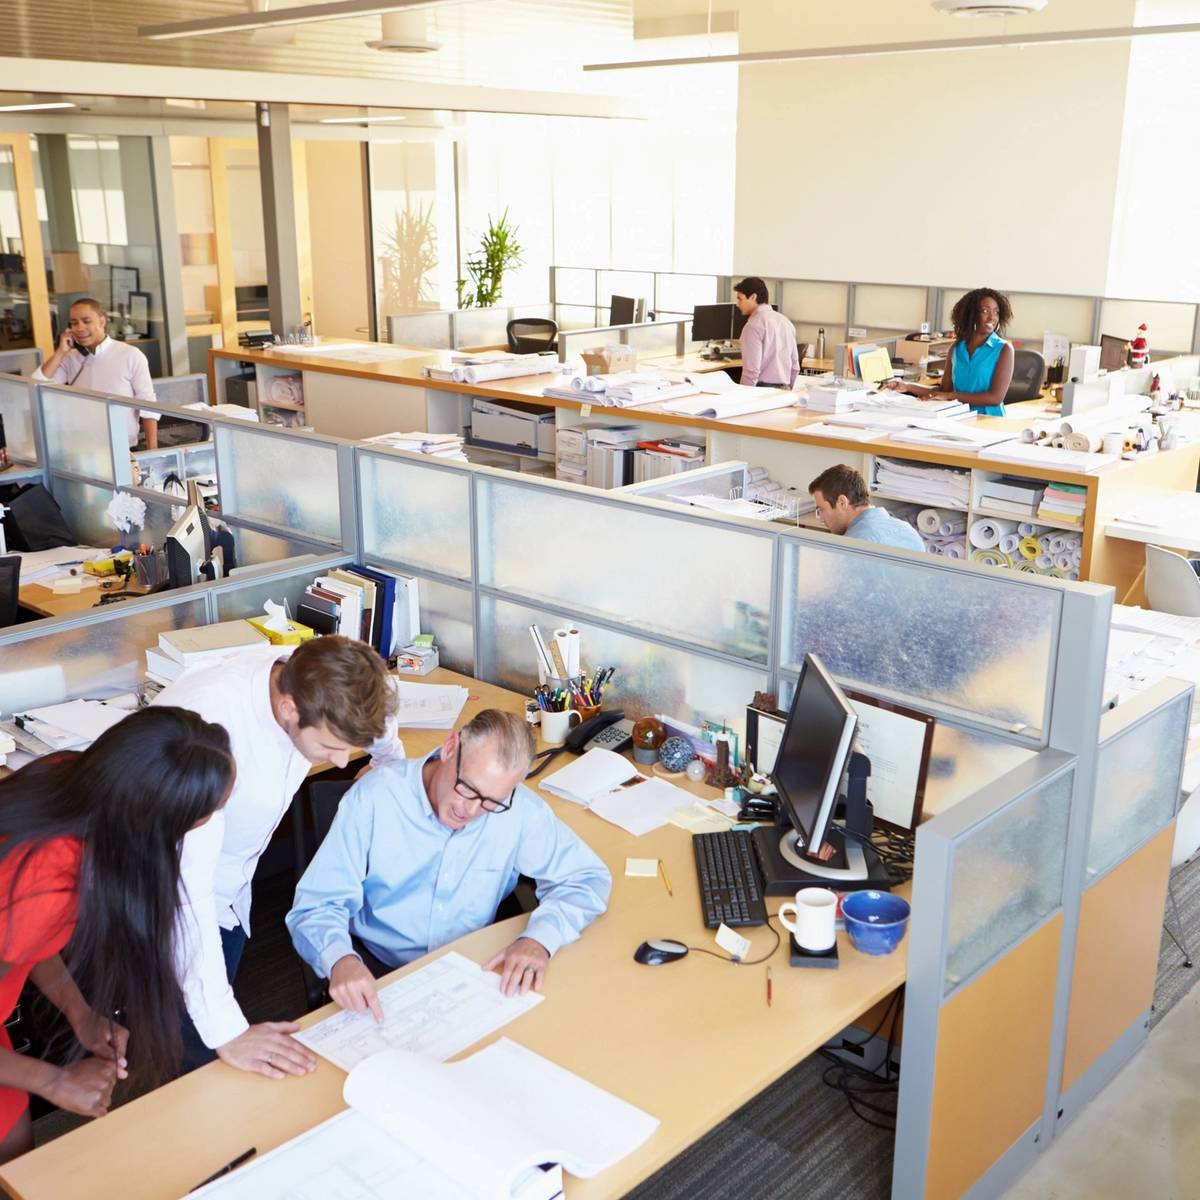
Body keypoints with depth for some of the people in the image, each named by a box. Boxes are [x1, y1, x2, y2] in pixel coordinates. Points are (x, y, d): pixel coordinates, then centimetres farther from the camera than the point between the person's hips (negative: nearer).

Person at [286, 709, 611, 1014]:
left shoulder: (520, 810, -16)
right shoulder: (374, 798, -18)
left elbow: (588, 878, -6)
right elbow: (316, 907, -15)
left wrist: (540, 937, -25)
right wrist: (340, 959, -38)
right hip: (375, 970, -2)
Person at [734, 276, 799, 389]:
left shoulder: (754, 326, -11)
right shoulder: (785, 321, 14)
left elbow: (752, 369, -17)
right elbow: (795, 366, 16)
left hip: (762, 388, -8)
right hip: (783, 390, 8)